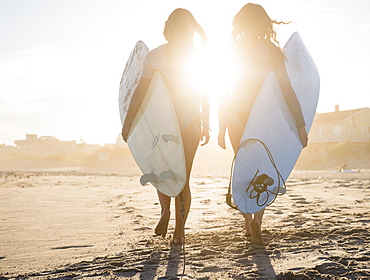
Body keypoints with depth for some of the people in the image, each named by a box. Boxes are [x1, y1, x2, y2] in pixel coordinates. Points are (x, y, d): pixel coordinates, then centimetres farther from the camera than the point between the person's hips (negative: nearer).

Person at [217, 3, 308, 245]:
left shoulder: (232, 51, 0)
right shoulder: (271, 51, -3)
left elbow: (224, 92, -1)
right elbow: (287, 89, -9)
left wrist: (222, 128, 4)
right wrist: (301, 124, -9)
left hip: (237, 117, 1)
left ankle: (249, 224, 19)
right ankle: (257, 219, -12)